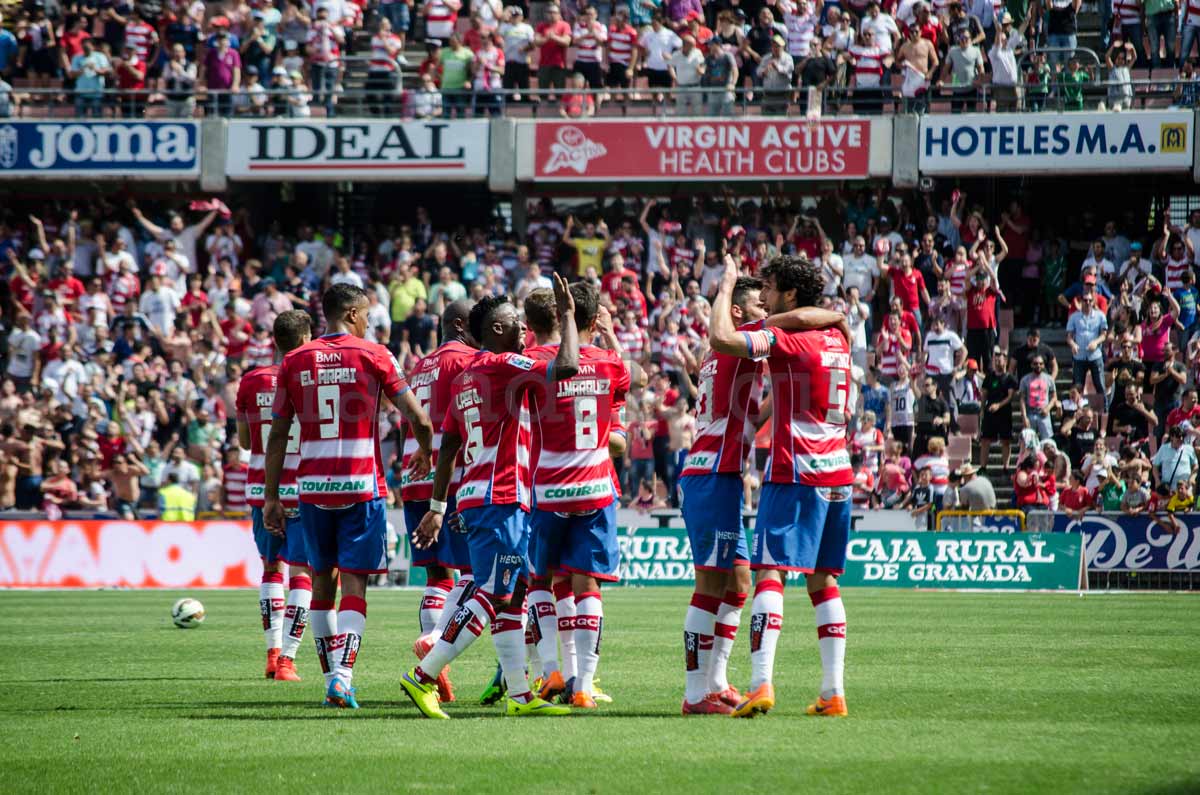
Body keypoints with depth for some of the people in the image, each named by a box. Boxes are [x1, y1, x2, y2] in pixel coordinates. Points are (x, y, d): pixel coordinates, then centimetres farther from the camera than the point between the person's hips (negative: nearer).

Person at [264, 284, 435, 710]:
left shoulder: (294, 362, 6)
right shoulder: (373, 356, -2)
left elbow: (277, 436, 6)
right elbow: (418, 419, -2)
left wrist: (271, 496, 10)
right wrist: (425, 451, 19)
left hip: (312, 485, 3)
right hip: (361, 485, -3)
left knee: (321, 581, 15)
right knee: (354, 584, -4)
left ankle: (333, 675, 20)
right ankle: (343, 675, -19)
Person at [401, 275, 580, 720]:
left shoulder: (465, 379, 17)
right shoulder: (504, 365, -9)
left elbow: (448, 446, 18)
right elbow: (566, 367, -21)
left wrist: (437, 508, 22)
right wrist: (567, 315, -7)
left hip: (475, 498, 10)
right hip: (500, 500, -10)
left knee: (512, 596, 10)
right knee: (490, 596, -9)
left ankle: (519, 696, 9)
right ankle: (423, 678, -12)